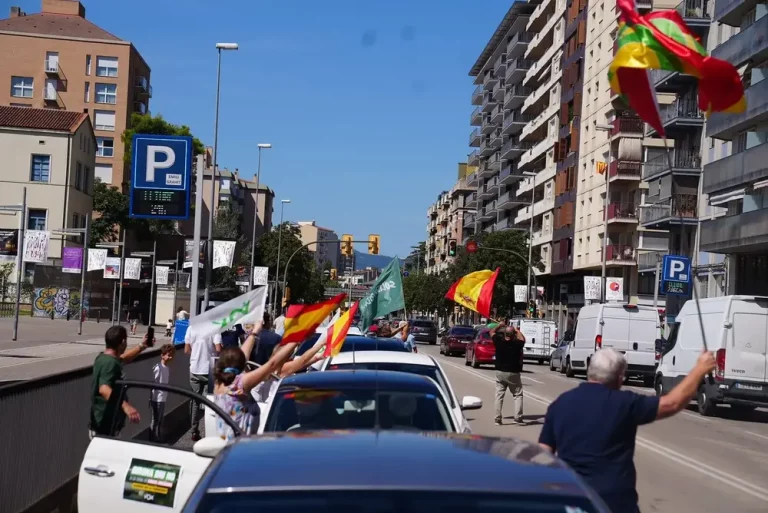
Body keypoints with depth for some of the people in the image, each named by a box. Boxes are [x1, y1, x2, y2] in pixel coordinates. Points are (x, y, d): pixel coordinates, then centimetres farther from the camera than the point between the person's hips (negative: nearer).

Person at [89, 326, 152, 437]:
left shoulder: (103, 357, 9)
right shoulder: (110, 363, -23)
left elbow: (122, 359, 32)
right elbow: (104, 389, -39)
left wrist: (141, 346, 28)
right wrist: (125, 406, -50)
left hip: (103, 422, 10)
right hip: (106, 426, -10)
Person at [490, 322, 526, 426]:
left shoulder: (499, 342, -8)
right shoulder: (517, 344, -12)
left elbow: (492, 332, 11)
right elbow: (523, 339, 11)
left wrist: (499, 325, 23)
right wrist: (517, 330, 21)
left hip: (500, 372, 2)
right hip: (513, 373, -2)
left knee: (499, 395, 8)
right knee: (518, 395, 9)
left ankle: (497, 419, 5)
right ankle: (517, 417, 0)